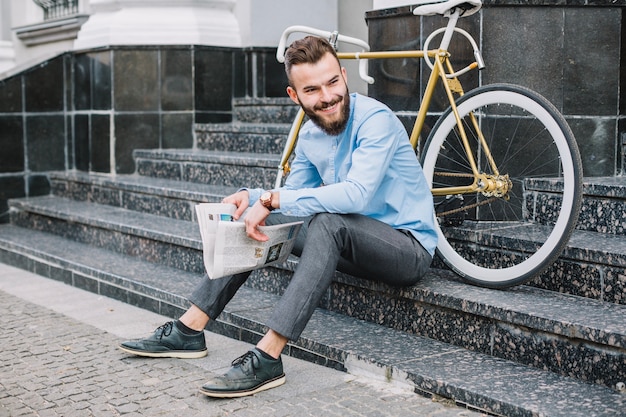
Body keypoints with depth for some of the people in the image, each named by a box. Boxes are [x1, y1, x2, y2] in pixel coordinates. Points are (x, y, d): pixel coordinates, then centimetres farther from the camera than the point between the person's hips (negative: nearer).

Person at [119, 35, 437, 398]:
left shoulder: (375, 119, -20)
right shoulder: (310, 136, 4)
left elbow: (356, 195, -33)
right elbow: (293, 195, 12)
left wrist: (273, 200, -31)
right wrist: (252, 197, -10)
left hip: (410, 247, -7)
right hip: (344, 242, 8)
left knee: (327, 222, -36)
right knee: (252, 219, 0)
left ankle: (267, 359, -36)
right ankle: (189, 331, 1)